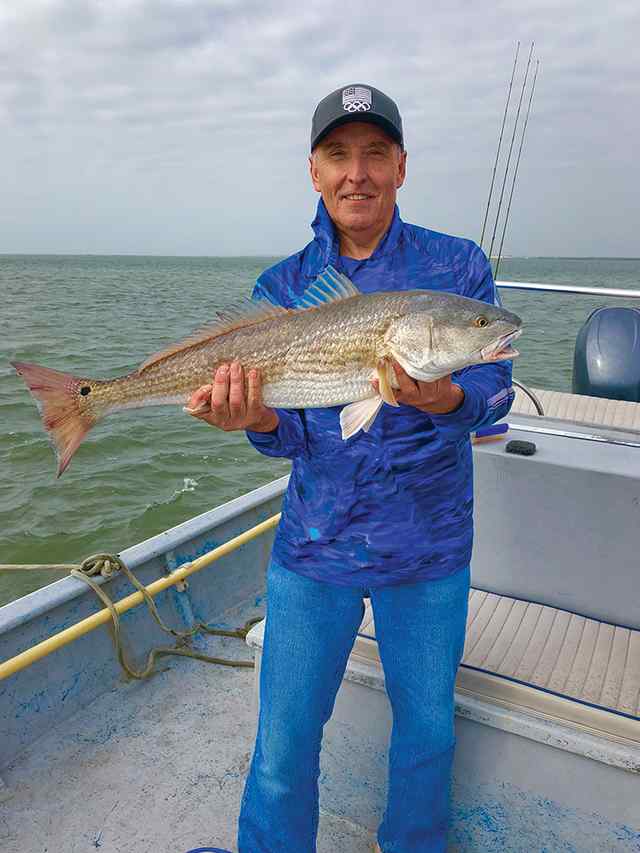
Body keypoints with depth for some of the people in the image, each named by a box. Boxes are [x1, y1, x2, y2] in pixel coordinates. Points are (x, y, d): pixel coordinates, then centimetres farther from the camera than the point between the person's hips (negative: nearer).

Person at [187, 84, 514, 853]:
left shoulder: (459, 267, -3)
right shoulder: (283, 286, -1)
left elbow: (494, 391, -8)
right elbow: (290, 433, -5)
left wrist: (442, 398, -30)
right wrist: (254, 418, -28)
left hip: (429, 545, 1)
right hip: (314, 546, 0)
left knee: (427, 732, 20)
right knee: (283, 747, 11)